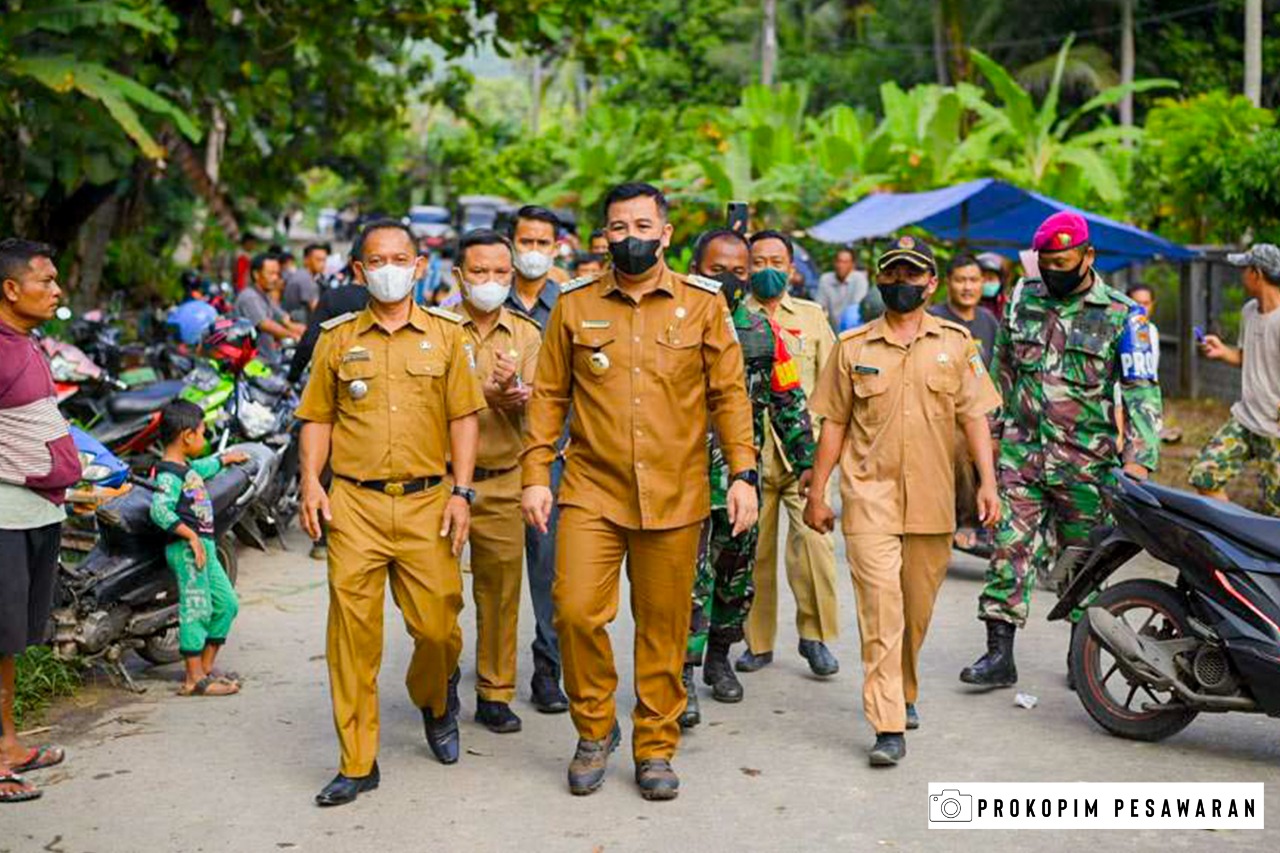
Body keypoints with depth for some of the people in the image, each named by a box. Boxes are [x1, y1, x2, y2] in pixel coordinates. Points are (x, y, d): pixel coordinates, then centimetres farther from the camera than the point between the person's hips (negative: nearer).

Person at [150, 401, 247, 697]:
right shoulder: (169, 475, -16)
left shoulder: (186, 467, 15)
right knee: (196, 609, -7)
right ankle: (195, 679, -2)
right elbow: (159, 510, -28)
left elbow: (202, 468, 39)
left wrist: (225, 458, 54)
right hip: (187, 549, -10)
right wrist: (190, 535, -28)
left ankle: (207, 668, 22)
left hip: (204, 546, 10)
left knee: (226, 604, 14)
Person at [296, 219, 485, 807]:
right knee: (353, 631, -3)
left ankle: (435, 700, 37)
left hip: (426, 503, 0)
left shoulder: (446, 334, 8)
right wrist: (311, 482, -1)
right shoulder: (338, 339, 10)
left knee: (436, 624, 2)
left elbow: (464, 416, 6)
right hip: (353, 504, 0)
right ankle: (357, 764, 8)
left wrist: (461, 492, -2)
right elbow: (317, 416, 12)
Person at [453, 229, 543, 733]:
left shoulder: (527, 334, 10)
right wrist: (484, 393, -21)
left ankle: (495, 693, 16)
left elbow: (533, 408, -1)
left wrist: (514, 390, -22)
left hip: (503, 482, 2)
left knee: (501, 590, 5)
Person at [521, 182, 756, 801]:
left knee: (664, 629, 6)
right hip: (591, 492, 0)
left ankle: (655, 748, 23)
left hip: (674, 496, 0)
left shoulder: (703, 304, 4)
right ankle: (594, 730, 14)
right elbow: (549, 396, 8)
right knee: (576, 611, -11)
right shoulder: (575, 305, 6)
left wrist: (742, 473, -3)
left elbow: (729, 395, 5)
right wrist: (535, 475, 0)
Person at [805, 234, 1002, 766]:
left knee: (918, 609, 13)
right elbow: (833, 423, 8)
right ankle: (888, 729, -9)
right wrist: (817, 494, 7)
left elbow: (974, 416, 6)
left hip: (932, 500, 2)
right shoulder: (853, 347, 6)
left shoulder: (956, 342, 8)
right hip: (870, 497, -2)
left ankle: (904, 694, 36)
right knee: (880, 608, -11)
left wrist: (988, 483, -3)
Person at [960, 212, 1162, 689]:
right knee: (1009, 548, -5)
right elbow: (1002, 371, 19)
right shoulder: (1023, 301, 8)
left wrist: (1139, 459, -16)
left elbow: (1142, 393, -6)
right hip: (1022, 450, 3)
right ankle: (999, 653, -2)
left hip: (1085, 459, -2)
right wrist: (991, 430, 17)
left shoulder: (1121, 316, -3)